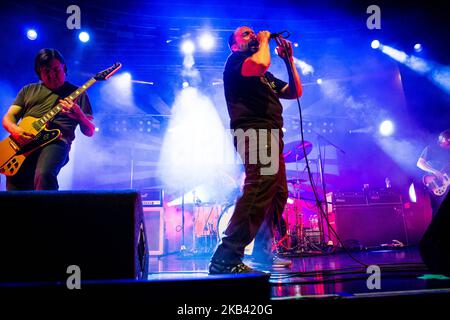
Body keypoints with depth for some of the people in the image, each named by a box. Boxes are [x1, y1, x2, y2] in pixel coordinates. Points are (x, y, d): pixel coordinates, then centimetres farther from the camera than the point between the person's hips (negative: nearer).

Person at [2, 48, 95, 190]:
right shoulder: (28, 90, 24)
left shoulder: (77, 93, 15)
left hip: (56, 141, -3)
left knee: (44, 175, -34)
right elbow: (8, 117, 18)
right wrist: (14, 130, -6)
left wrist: (79, 116, -11)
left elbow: (89, 132, 11)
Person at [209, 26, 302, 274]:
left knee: (277, 195, 11)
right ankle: (226, 259, -31)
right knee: (260, 188, -27)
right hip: (253, 133, -10)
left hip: (271, 137, 10)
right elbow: (260, 64, -18)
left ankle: (263, 252, 19)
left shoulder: (266, 77, 30)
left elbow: (295, 92, 26)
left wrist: (288, 60, 20)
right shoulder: (234, 60, 5)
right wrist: (264, 40, 2)